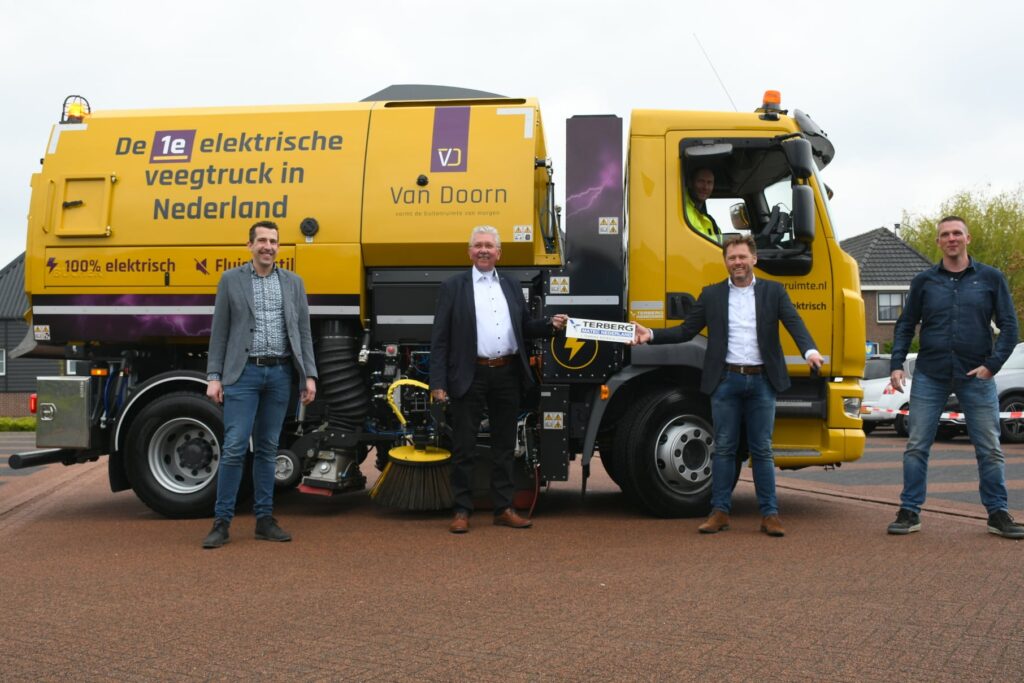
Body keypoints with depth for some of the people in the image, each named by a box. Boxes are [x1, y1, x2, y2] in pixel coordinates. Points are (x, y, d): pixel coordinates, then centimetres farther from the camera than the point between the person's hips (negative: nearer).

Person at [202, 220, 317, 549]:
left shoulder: (293, 282, 10)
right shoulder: (231, 279, 4)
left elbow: (303, 333, 9)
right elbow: (219, 332, 3)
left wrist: (309, 376, 1)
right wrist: (214, 377, -4)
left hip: (279, 374, 3)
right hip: (243, 373, -2)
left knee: (267, 448, 9)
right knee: (234, 447, -6)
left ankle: (264, 519, 15)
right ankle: (222, 522, 2)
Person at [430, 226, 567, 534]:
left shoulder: (512, 288, 14)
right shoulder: (452, 287, 2)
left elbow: (524, 328, 19)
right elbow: (440, 339, -3)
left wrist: (551, 324, -1)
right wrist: (438, 383, -10)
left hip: (506, 374, 4)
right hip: (470, 376, -4)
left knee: (504, 445, 11)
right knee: (463, 446, 2)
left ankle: (503, 508, 21)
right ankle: (462, 511, 12)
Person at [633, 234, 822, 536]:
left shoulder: (774, 291, 5)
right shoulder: (711, 294, 8)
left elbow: (795, 324, -6)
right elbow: (686, 331, 6)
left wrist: (810, 351, -25)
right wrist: (651, 335, -8)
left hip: (761, 381, 0)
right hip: (726, 380, 1)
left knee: (762, 450, 5)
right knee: (724, 448, 5)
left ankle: (770, 514, 10)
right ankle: (720, 512, 12)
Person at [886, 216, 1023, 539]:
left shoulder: (990, 278, 4)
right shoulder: (924, 281, 6)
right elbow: (905, 325, 8)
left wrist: (992, 364, -8)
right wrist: (896, 364, -3)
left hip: (976, 376, 0)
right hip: (929, 376, 1)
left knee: (989, 449, 5)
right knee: (916, 447, 1)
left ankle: (997, 514, 17)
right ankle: (909, 512, 8)